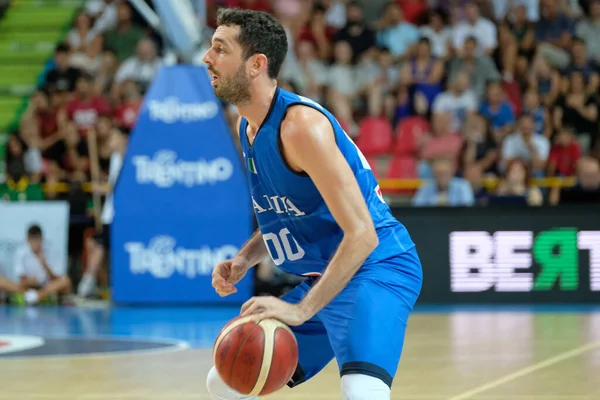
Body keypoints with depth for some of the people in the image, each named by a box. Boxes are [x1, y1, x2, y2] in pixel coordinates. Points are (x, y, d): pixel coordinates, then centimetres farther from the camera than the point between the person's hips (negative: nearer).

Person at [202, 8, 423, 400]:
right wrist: (244, 259, 2)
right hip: (324, 277, 10)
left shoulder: (301, 125, -22)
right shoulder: (248, 127, 6)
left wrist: (301, 310, -30)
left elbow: (362, 234, -27)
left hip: (376, 268, -10)